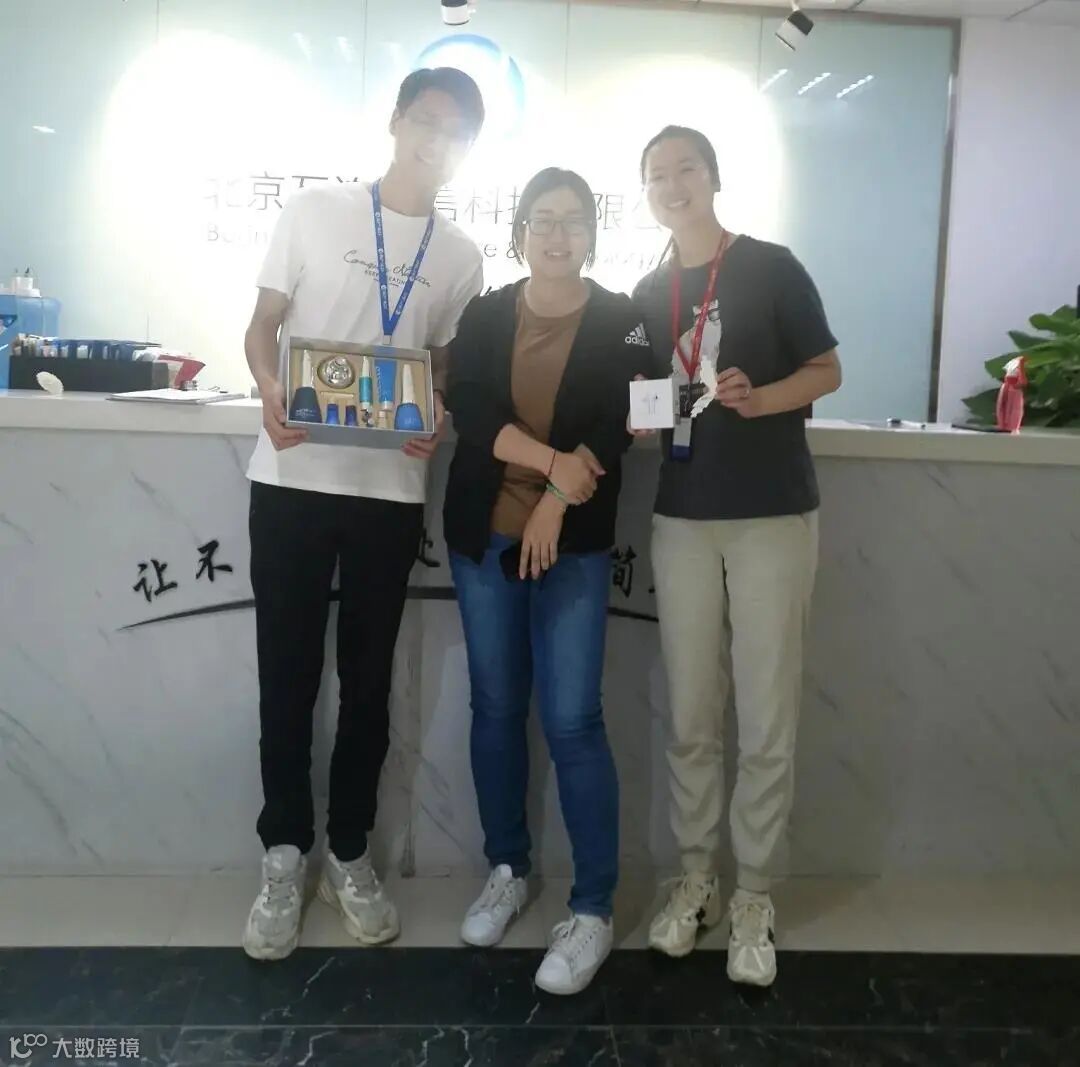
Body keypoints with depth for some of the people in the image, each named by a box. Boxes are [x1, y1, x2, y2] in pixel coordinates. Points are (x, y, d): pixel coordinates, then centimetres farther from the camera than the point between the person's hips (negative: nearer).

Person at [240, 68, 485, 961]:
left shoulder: (460, 256, 11)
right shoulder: (314, 211, 5)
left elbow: (447, 368, 13)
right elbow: (263, 325, 5)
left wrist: (437, 417, -10)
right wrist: (271, 391, -17)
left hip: (392, 488, 2)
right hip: (293, 477, -1)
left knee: (368, 679, 8)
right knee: (288, 674, 4)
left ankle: (349, 853, 23)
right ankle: (285, 856, 19)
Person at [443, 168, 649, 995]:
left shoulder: (621, 322, 2)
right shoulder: (485, 317, 6)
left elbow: (616, 431, -7)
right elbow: (468, 410, -9)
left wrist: (555, 503, -16)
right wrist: (551, 461, -20)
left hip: (575, 545, -3)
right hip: (483, 537, 3)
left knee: (573, 721, -6)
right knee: (496, 707, 10)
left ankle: (594, 910, 5)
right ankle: (507, 869, 27)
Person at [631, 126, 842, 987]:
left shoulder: (772, 268, 0)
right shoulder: (649, 295, 13)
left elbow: (827, 373, -2)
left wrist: (757, 397, -19)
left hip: (772, 515, -4)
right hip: (682, 518, 4)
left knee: (766, 721, -1)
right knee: (691, 716, 8)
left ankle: (754, 896, 13)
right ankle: (697, 879, 22)